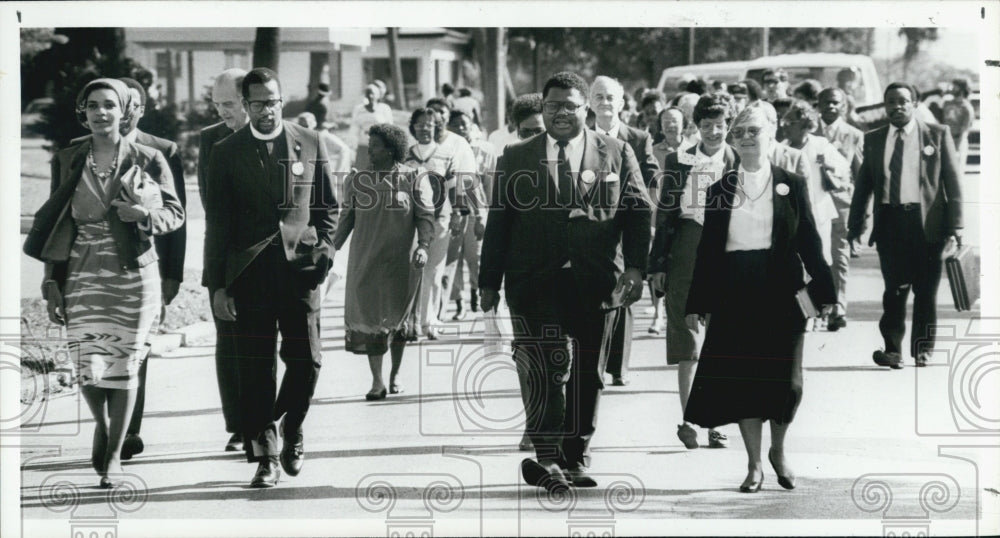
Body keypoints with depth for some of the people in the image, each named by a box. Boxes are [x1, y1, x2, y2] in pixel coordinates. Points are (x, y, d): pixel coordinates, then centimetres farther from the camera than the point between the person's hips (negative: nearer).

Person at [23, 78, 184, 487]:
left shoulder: (148, 160, 0)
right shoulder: (67, 162, 5)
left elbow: (176, 215, 6)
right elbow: (55, 224, 8)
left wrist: (145, 214, -16)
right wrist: (51, 282, 3)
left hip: (133, 277, -1)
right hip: (82, 278, 1)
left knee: (124, 368, -1)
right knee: (89, 369, -6)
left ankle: (114, 455, 16)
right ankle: (101, 423, 28)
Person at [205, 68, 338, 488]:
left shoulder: (311, 145, 7)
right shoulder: (227, 153, 5)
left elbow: (328, 207, 13)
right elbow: (218, 224, 4)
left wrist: (323, 251, 0)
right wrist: (217, 285, 0)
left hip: (300, 268, 1)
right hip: (250, 275, 0)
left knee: (305, 361, -1)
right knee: (255, 367, 0)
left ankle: (291, 429, 26)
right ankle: (265, 456, 8)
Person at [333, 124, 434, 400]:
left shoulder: (414, 179, -1)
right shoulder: (357, 180, 7)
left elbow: (426, 217, -1)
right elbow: (347, 217, 11)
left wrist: (423, 246, -16)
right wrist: (333, 247, 1)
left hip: (400, 261, -2)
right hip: (365, 260, 2)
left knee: (397, 318, 8)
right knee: (367, 316, -3)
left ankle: (395, 373, 25)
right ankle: (377, 381, 1)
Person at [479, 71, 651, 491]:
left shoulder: (617, 154, 9)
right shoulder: (516, 159, 10)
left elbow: (639, 212, 6)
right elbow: (498, 221, 10)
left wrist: (635, 266, -7)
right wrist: (489, 282, 5)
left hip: (597, 282, 1)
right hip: (536, 280, -1)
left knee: (588, 373, 8)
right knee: (547, 366, -15)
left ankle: (575, 457, 20)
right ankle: (546, 457, -14)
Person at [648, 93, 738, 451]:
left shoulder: (738, 163, 2)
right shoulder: (678, 162, 5)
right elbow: (665, 215, 6)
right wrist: (657, 265, 2)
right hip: (686, 254, 0)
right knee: (686, 337, 0)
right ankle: (687, 419, 4)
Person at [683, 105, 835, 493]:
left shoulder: (793, 186, 4)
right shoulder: (718, 191, 7)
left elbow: (810, 243, 3)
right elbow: (707, 250, 7)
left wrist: (824, 295, -2)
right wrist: (696, 304, 4)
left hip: (782, 296, -1)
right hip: (735, 297, 1)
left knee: (785, 381, 1)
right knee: (740, 381, 0)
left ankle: (778, 452, 25)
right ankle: (754, 464, 11)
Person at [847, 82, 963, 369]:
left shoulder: (938, 135, 4)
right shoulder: (874, 139, 10)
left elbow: (952, 182, 1)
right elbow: (863, 184, 13)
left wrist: (954, 228, -6)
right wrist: (855, 225, 6)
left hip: (928, 224, -1)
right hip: (890, 223, 1)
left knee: (926, 290, 5)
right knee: (894, 289, 0)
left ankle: (922, 349, 16)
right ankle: (893, 348, 6)